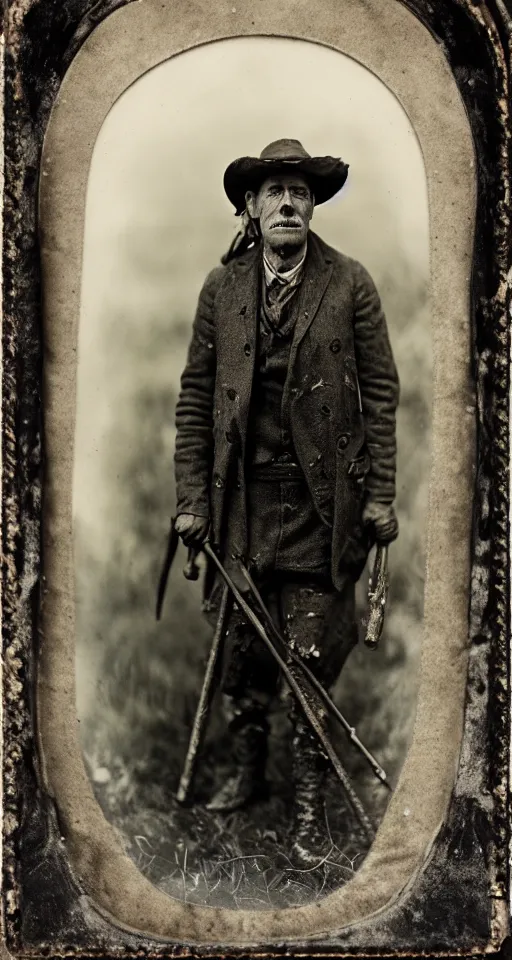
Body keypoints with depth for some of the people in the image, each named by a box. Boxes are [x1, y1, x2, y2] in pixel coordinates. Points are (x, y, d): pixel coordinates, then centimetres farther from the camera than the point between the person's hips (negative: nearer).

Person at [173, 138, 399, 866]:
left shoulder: (351, 285, -1)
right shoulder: (221, 286, 5)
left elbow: (381, 392, -1)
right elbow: (195, 396, 5)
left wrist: (381, 494, -6)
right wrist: (192, 497, 1)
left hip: (321, 501, -2)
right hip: (244, 498, 3)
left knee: (311, 656, 0)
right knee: (243, 646, 12)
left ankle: (310, 803, 14)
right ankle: (247, 771, 32)